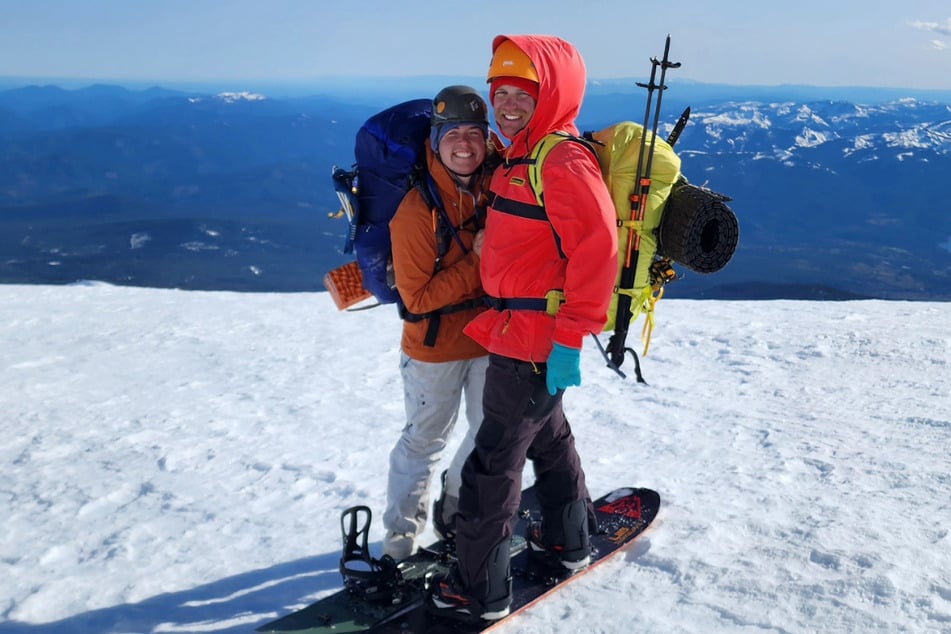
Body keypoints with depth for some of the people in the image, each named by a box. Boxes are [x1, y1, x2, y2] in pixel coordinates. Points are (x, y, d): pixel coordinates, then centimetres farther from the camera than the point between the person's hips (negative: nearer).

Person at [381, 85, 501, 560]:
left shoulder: (499, 188, -6)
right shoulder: (418, 210, -21)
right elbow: (417, 297, -20)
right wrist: (479, 263, -26)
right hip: (435, 347, -5)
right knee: (425, 440, 9)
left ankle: (457, 509, 43)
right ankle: (401, 531, 30)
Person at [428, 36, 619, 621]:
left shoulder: (564, 163, -20)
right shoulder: (522, 155, 12)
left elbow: (597, 248, -26)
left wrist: (569, 338, -26)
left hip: (531, 342, -10)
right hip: (519, 331, 10)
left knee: (494, 462, -1)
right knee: (548, 436, 24)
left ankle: (481, 590, 14)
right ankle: (567, 541, 44)